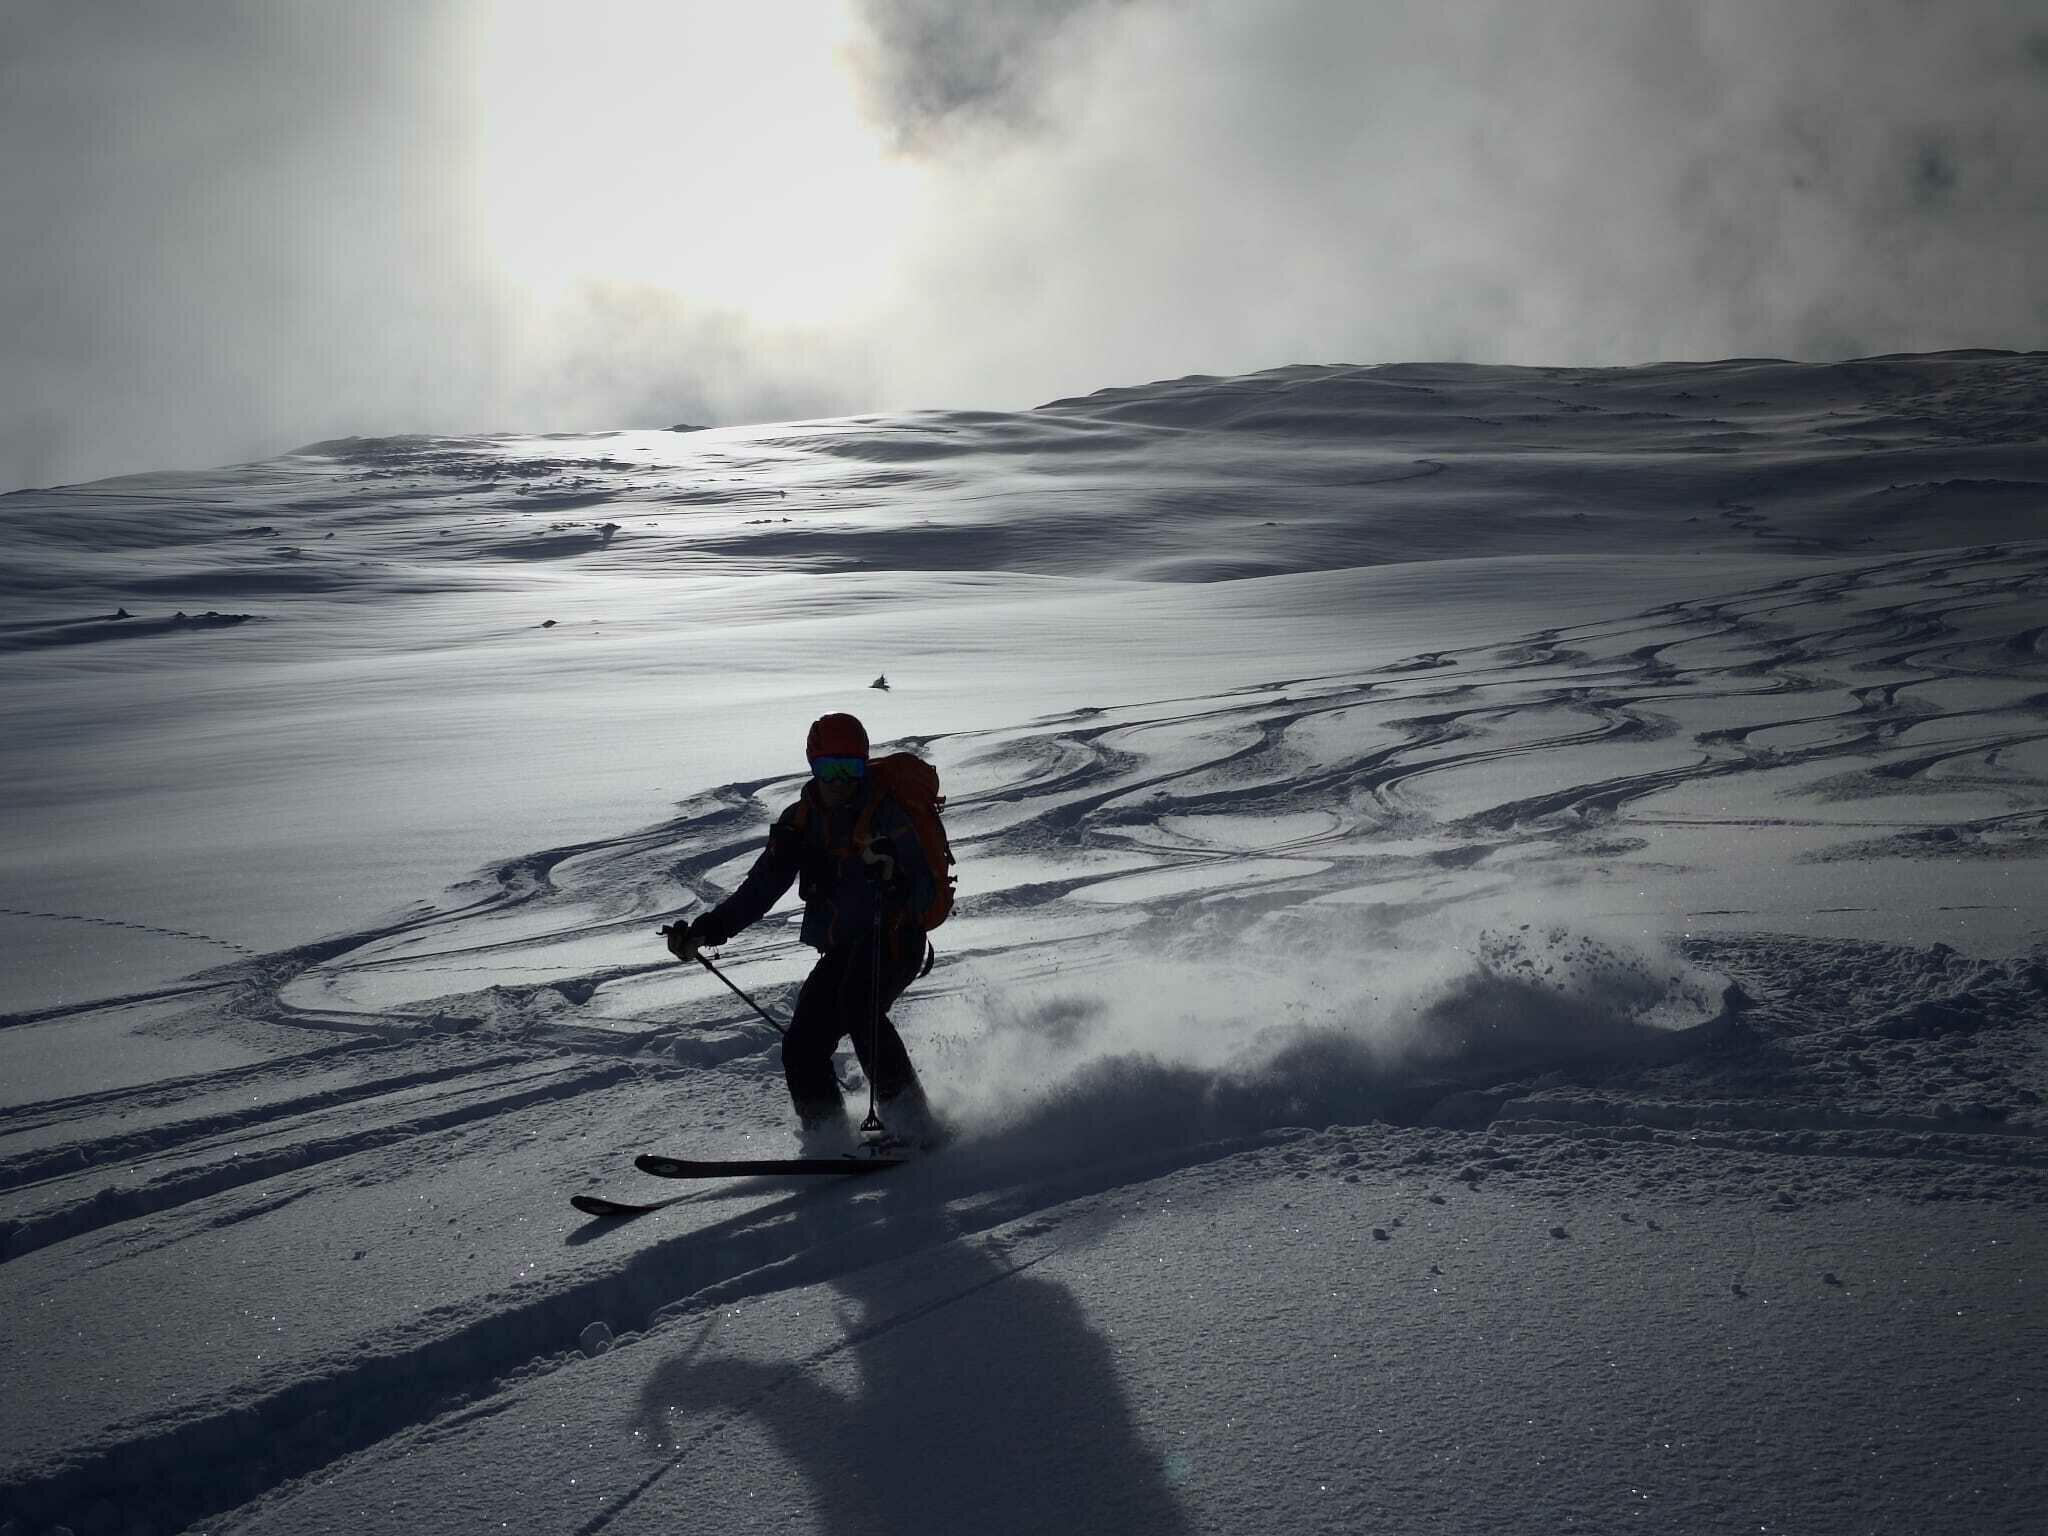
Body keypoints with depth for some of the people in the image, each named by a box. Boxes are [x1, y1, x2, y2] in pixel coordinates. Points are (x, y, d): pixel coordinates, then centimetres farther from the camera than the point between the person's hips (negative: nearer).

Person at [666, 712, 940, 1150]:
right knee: (802, 1048, -6)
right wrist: (706, 930, -4)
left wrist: (896, 876, -38)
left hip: (894, 938, -6)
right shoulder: (801, 822, 7)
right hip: (841, 950, 6)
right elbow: (760, 888, 7)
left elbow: (925, 892, -15)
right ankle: (827, 1144, 5)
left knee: (857, 1009, -31)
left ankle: (910, 1121, -23)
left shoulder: (888, 810, -9)